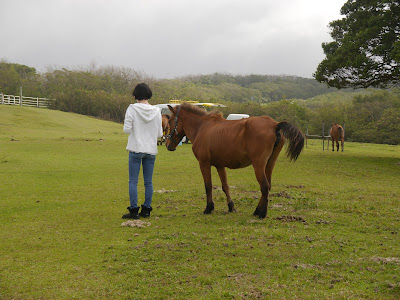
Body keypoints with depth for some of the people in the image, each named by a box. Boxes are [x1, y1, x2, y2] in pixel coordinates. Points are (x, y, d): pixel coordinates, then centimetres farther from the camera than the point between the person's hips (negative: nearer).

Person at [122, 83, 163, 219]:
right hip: (151, 150, 3)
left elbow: (126, 129, -11)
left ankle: (134, 211, 0)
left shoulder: (132, 109, -8)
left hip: (136, 149, -3)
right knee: (148, 181, 10)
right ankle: (146, 210, 14)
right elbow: (159, 133, 3)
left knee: (133, 181, 2)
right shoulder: (156, 111, 1)